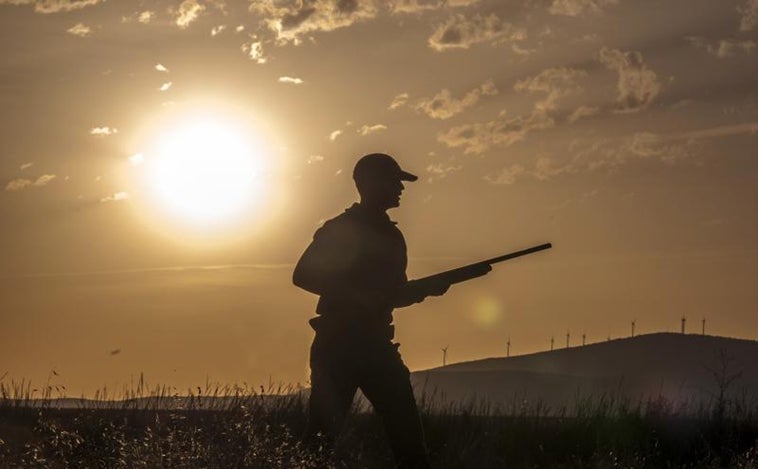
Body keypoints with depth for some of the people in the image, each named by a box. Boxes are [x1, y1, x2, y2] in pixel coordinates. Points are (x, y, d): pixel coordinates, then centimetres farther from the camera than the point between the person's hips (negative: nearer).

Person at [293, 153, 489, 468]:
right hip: (336, 346, -6)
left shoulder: (391, 236, 16)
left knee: (407, 432, -2)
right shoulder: (338, 230, -4)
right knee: (322, 436, -4)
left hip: (377, 345, 6)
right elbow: (302, 275, -12)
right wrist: (355, 294, -19)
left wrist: (427, 288, 2)